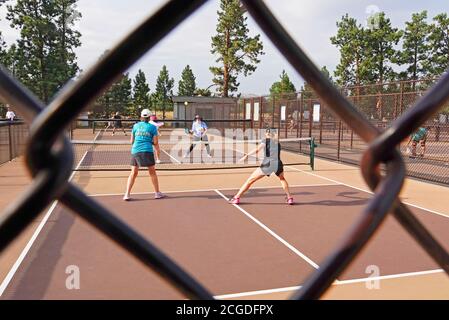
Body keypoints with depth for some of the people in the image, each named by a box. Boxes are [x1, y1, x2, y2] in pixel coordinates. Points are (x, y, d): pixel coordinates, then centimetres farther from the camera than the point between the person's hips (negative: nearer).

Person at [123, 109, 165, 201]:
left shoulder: (135, 126, 12)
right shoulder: (152, 127, 4)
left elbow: (132, 141, 14)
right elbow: (155, 142, 3)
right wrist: (157, 149, 23)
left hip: (135, 151, 3)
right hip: (147, 151, -3)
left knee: (133, 173, 8)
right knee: (152, 172, 10)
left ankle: (127, 194, 2)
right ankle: (157, 193, 18)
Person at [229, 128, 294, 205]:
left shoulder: (266, 140, 7)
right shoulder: (278, 142, 22)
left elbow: (258, 149, -10)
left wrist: (247, 155, -20)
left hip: (267, 164, -4)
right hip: (278, 164, 4)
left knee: (250, 180, 8)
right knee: (282, 179, 35)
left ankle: (236, 198, 6)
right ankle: (289, 198, 28)